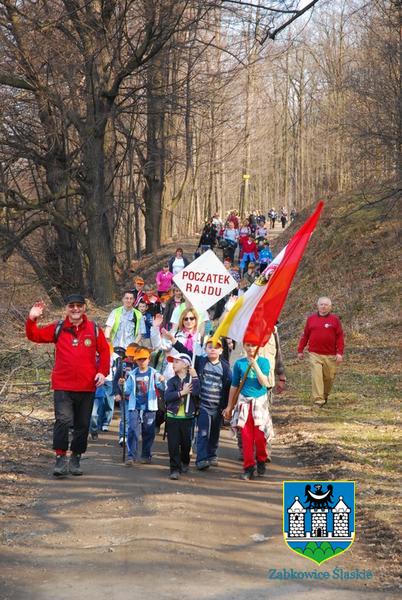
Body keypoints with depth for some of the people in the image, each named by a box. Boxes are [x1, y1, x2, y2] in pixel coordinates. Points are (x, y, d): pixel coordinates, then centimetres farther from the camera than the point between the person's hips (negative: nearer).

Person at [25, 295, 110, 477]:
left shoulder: (94, 329, 4)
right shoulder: (58, 329, 3)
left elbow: (104, 351, 9)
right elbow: (34, 336, 1)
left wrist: (102, 372, -2)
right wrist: (32, 319, -15)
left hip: (87, 387, 2)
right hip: (63, 386, -2)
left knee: (82, 425, 10)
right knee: (63, 421, -15)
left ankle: (75, 459, 23)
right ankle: (60, 458, -10)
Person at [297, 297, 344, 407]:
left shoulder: (335, 319, 3)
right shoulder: (311, 319, 8)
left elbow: (340, 337, 1)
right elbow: (305, 336, 13)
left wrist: (339, 353, -7)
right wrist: (300, 350, 12)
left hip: (330, 355, 0)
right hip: (315, 354, 0)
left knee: (329, 377, 8)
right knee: (316, 377, -10)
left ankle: (325, 396, 32)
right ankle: (318, 400, -9)